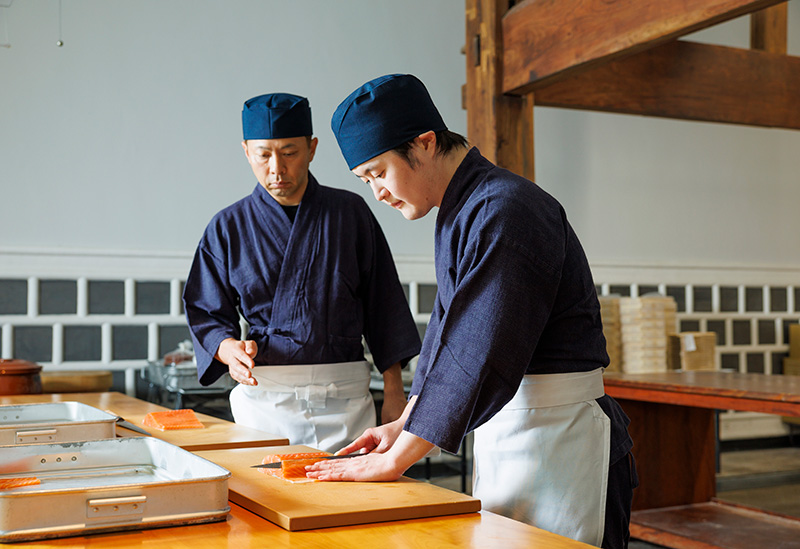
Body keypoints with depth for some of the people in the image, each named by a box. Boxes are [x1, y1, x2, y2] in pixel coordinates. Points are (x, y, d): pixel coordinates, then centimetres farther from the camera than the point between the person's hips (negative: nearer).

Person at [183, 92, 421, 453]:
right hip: (263, 396, 0)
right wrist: (230, 349, -15)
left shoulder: (350, 212, 5)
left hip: (344, 397, 0)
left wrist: (393, 391, 4)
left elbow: (383, 303, 7)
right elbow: (206, 315, 7)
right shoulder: (229, 227, 5)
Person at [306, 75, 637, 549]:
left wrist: (395, 460, -19)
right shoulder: (459, 212, 12)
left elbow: (478, 354, -25)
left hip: (556, 438, -9)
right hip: (499, 430, 10)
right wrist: (404, 425, 14)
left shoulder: (506, 212, -21)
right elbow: (448, 330, 19)